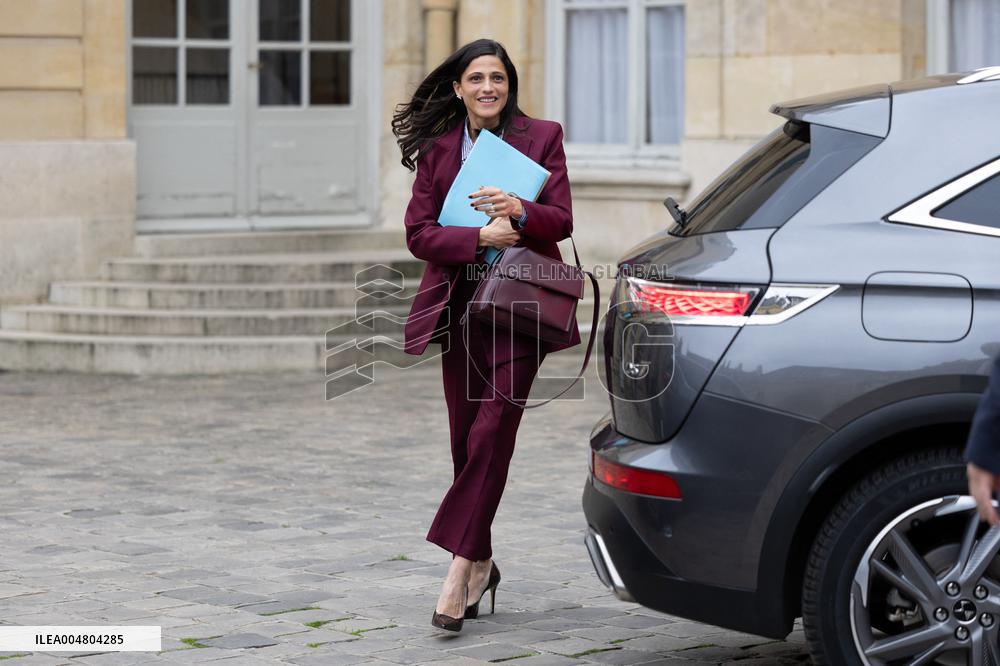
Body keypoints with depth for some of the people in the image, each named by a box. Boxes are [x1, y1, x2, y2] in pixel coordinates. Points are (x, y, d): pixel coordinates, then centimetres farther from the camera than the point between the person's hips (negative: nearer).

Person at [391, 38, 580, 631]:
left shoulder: (542, 137, 4)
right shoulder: (437, 149, 9)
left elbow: (562, 222, -3)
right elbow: (419, 233, 2)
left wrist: (520, 211, -24)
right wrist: (480, 237, -15)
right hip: (459, 306, 3)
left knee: (490, 434, -14)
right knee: (467, 441, 5)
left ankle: (461, 566, -14)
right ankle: (480, 565, 17)